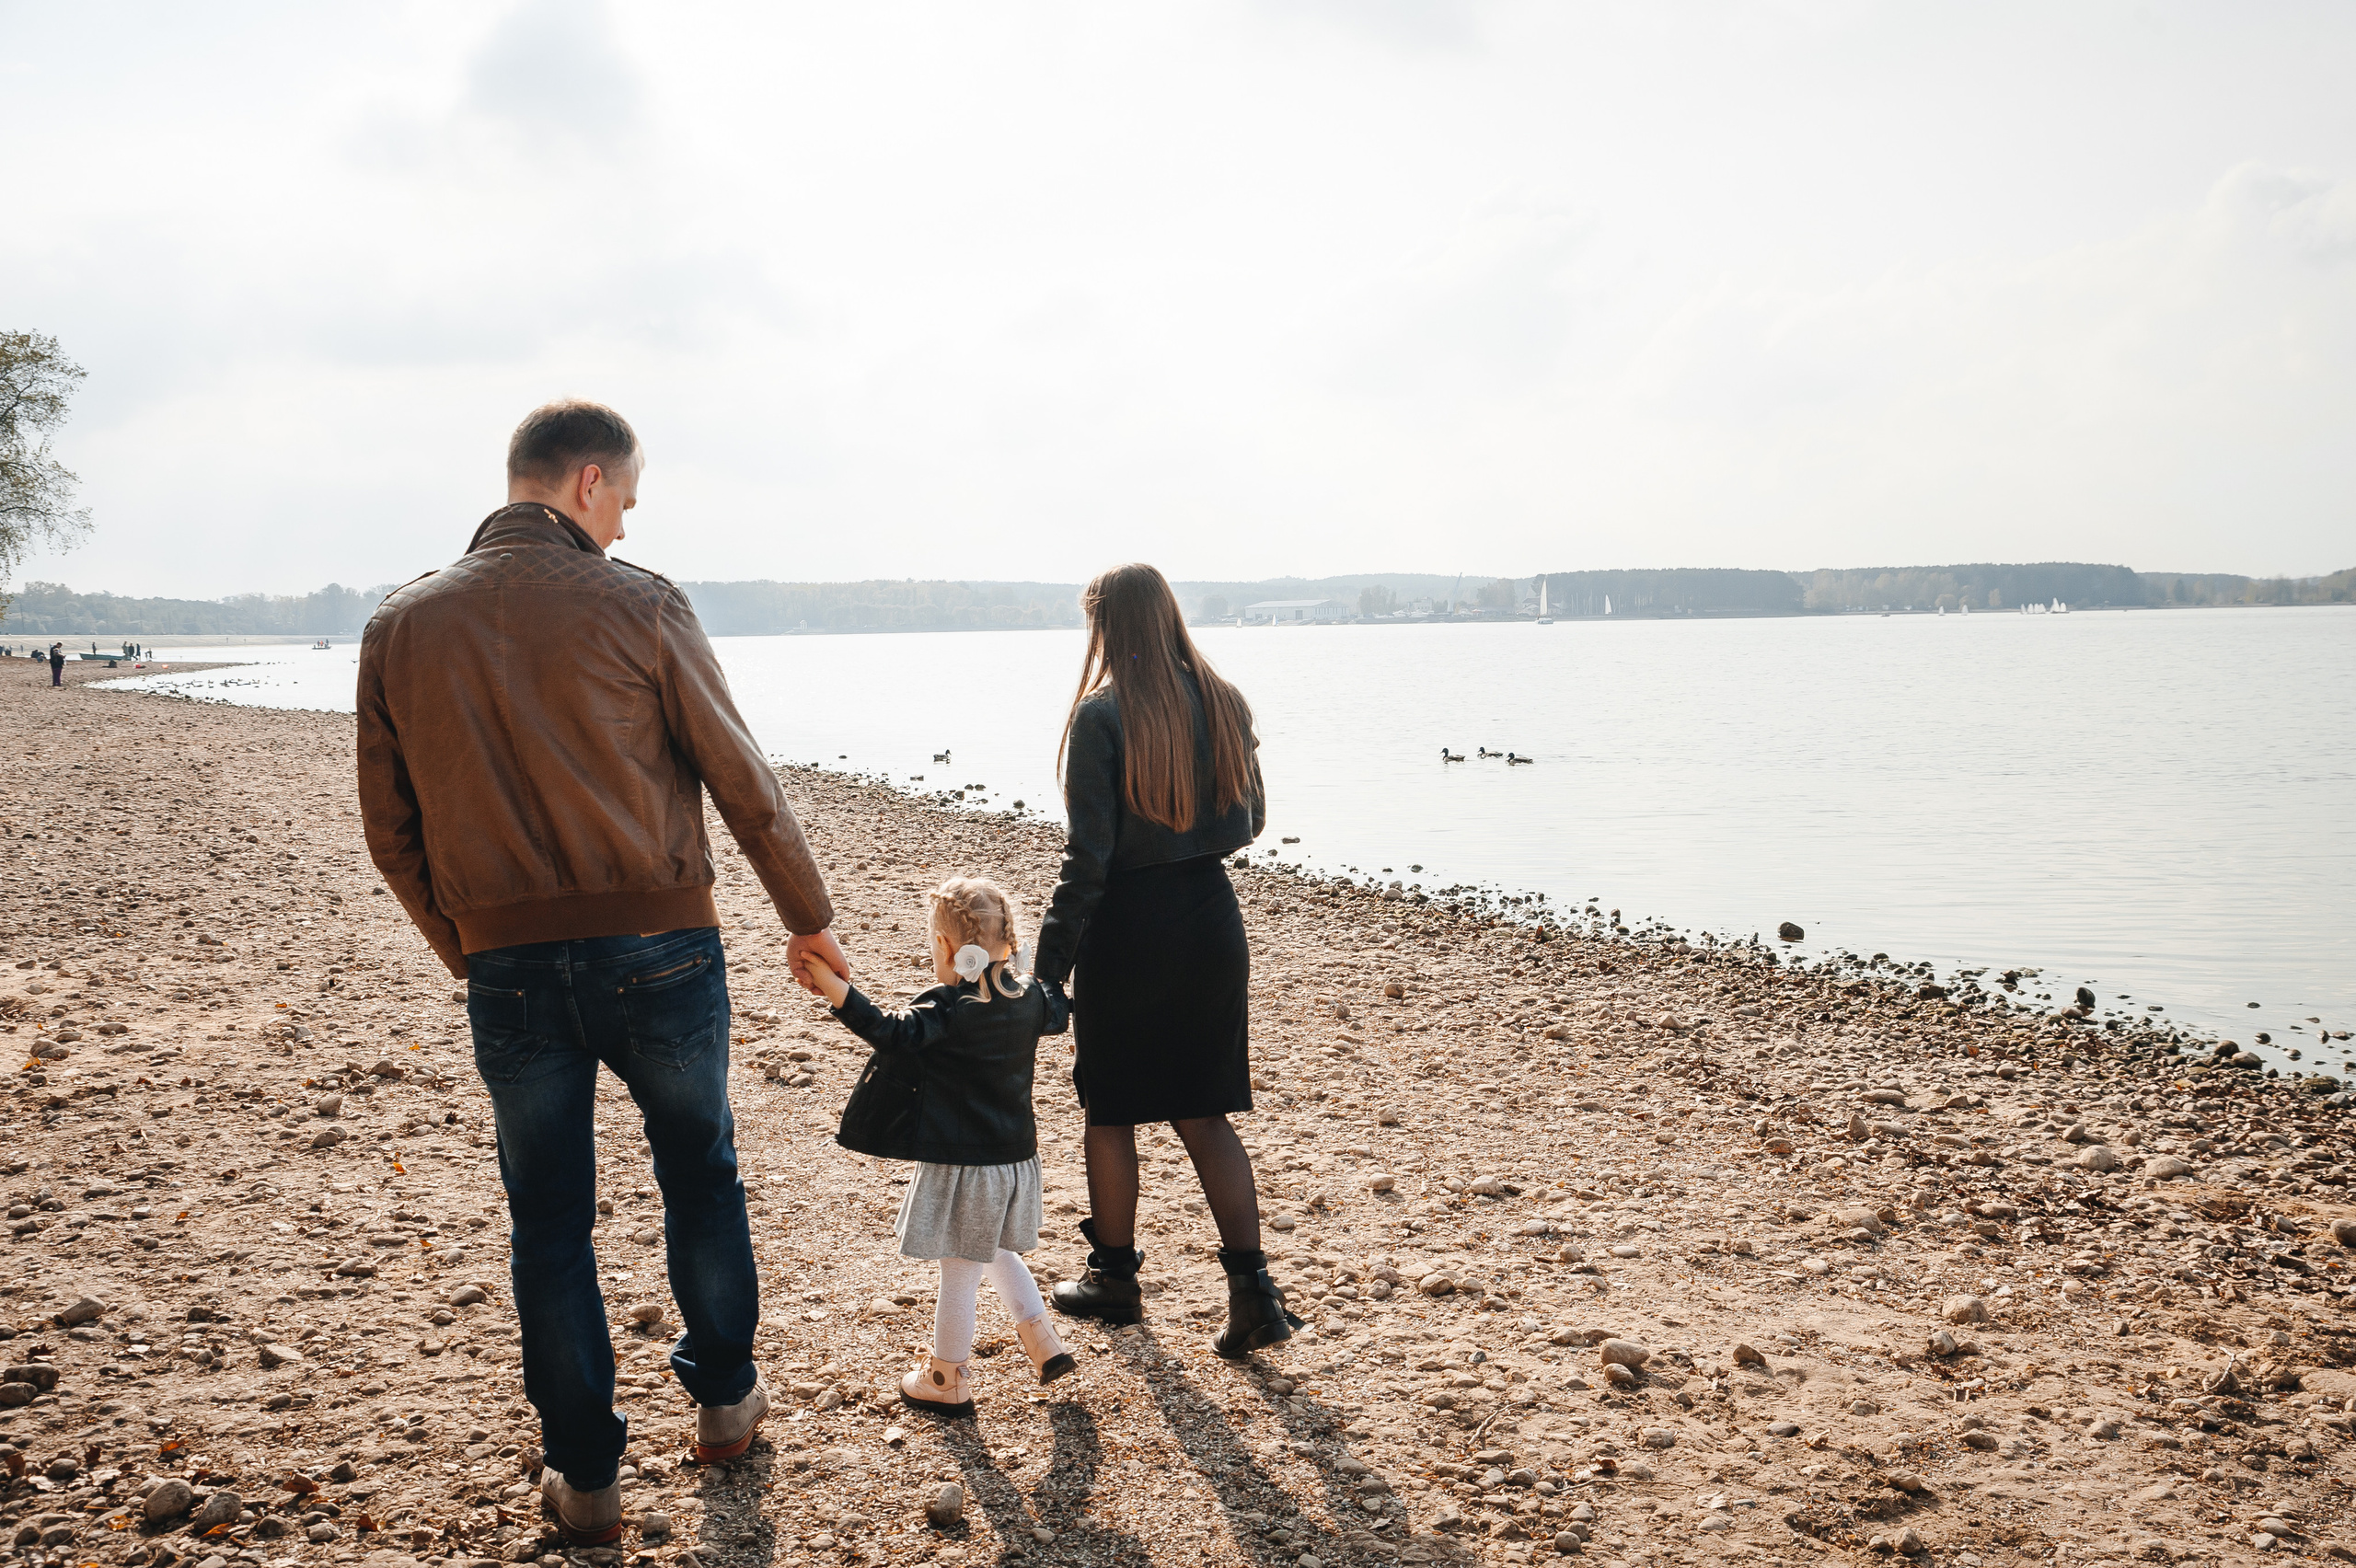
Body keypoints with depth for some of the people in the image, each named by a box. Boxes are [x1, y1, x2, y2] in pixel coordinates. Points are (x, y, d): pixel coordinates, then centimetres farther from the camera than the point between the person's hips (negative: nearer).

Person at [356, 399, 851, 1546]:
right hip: (658, 950, -2)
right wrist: (809, 918, 9)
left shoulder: (399, 625, 3)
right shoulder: (636, 606, -7)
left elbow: (390, 831, 7)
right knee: (699, 1172, 20)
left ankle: (585, 1476, 21)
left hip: (507, 968, 2)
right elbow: (742, 784, -4)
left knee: (548, 1220, 13)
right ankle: (723, 1396, 36)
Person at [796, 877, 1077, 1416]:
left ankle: (947, 1381, 22)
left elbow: (893, 1034, -36)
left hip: (961, 1166, -7)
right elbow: (1058, 1011, 22)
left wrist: (834, 988, -38)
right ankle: (1042, 1340, 28)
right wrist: (1049, 981, 42)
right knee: (995, 1253, 29)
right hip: (1017, 1158, 7)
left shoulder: (946, 1008, -21)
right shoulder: (1029, 1000, 0)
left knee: (959, 1271, 7)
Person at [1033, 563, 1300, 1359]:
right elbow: (1250, 821, 11)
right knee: (1204, 1114, 12)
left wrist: (1049, 966, -13)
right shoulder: (1224, 703, 2)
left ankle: (1115, 1278, 27)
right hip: (1210, 919, 5)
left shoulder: (1103, 713, -14)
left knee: (1111, 1112, 13)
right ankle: (1254, 1292, 5)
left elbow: (1088, 854, -17)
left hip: (1128, 927, -5)